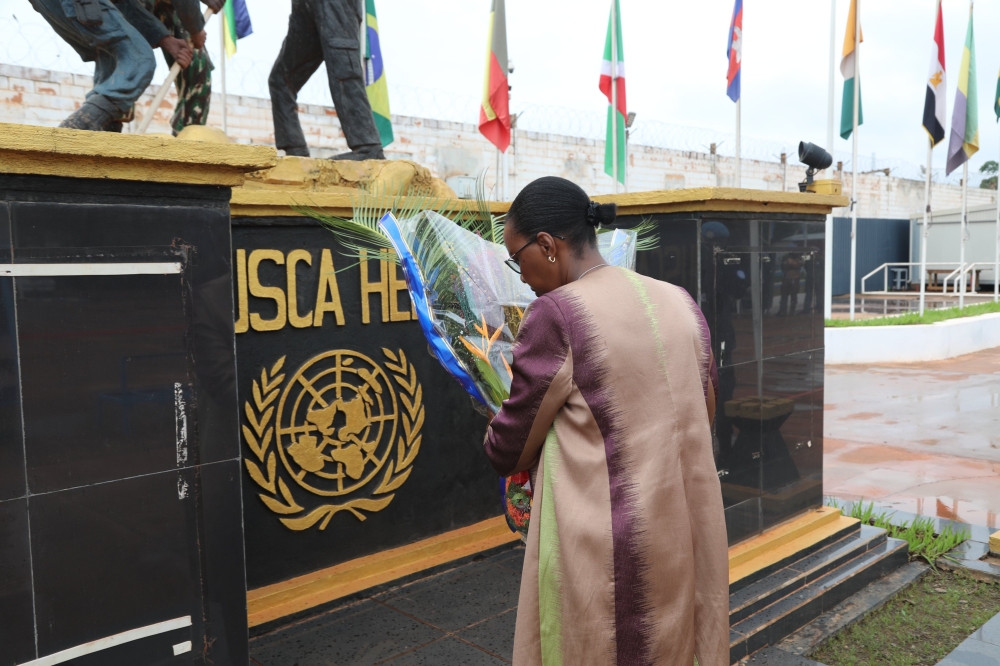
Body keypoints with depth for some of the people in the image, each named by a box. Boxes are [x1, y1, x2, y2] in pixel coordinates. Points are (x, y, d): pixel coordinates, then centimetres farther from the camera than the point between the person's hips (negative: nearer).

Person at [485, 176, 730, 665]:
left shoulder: (556, 315, -16)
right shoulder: (681, 304, 3)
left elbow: (509, 450, -8)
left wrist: (494, 440, 13)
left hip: (601, 551, -6)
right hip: (683, 543, 6)